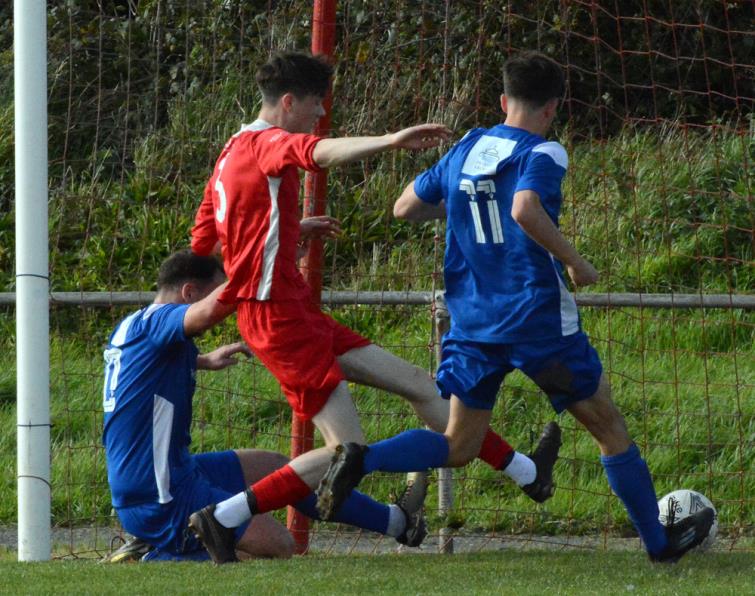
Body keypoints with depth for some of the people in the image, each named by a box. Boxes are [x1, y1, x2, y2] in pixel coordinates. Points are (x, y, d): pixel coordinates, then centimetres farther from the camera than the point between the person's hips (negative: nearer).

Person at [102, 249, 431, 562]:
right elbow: (216, 306, -39)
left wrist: (204, 361, 41)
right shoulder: (155, 320, -17)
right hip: (159, 499, -11)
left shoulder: (131, 327, 13)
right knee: (280, 547, -11)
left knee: (276, 468, 21)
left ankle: (394, 520, 33)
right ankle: (158, 556, -7)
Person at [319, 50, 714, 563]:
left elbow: (405, 208, 19)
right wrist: (576, 262, -17)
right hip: (539, 318, -5)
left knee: (459, 446, 5)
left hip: (472, 323, 5)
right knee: (608, 424, 12)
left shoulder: (464, 150, 11)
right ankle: (659, 541, 20)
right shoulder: (542, 153, -9)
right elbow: (525, 210, -28)